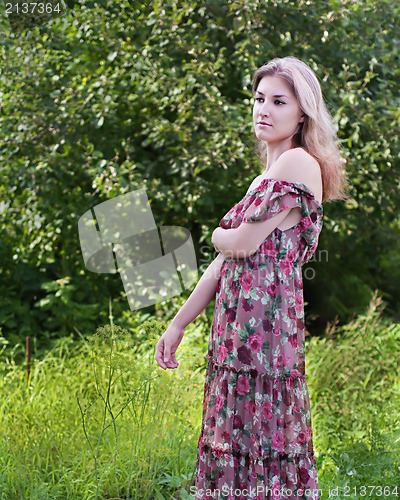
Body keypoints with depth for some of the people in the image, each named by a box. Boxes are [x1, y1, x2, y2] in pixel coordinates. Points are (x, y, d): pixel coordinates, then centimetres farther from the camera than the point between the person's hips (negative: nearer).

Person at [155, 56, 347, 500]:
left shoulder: (298, 163, -8)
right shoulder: (266, 177, 21)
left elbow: (243, 244, -13)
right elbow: (224, 263, 21)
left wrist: (217, 234, 10)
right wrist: (178, 324, 20)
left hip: (265, 315, -9)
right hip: (239, 321, 9)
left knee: (258, 441, -6)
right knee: (236, 442, 9)